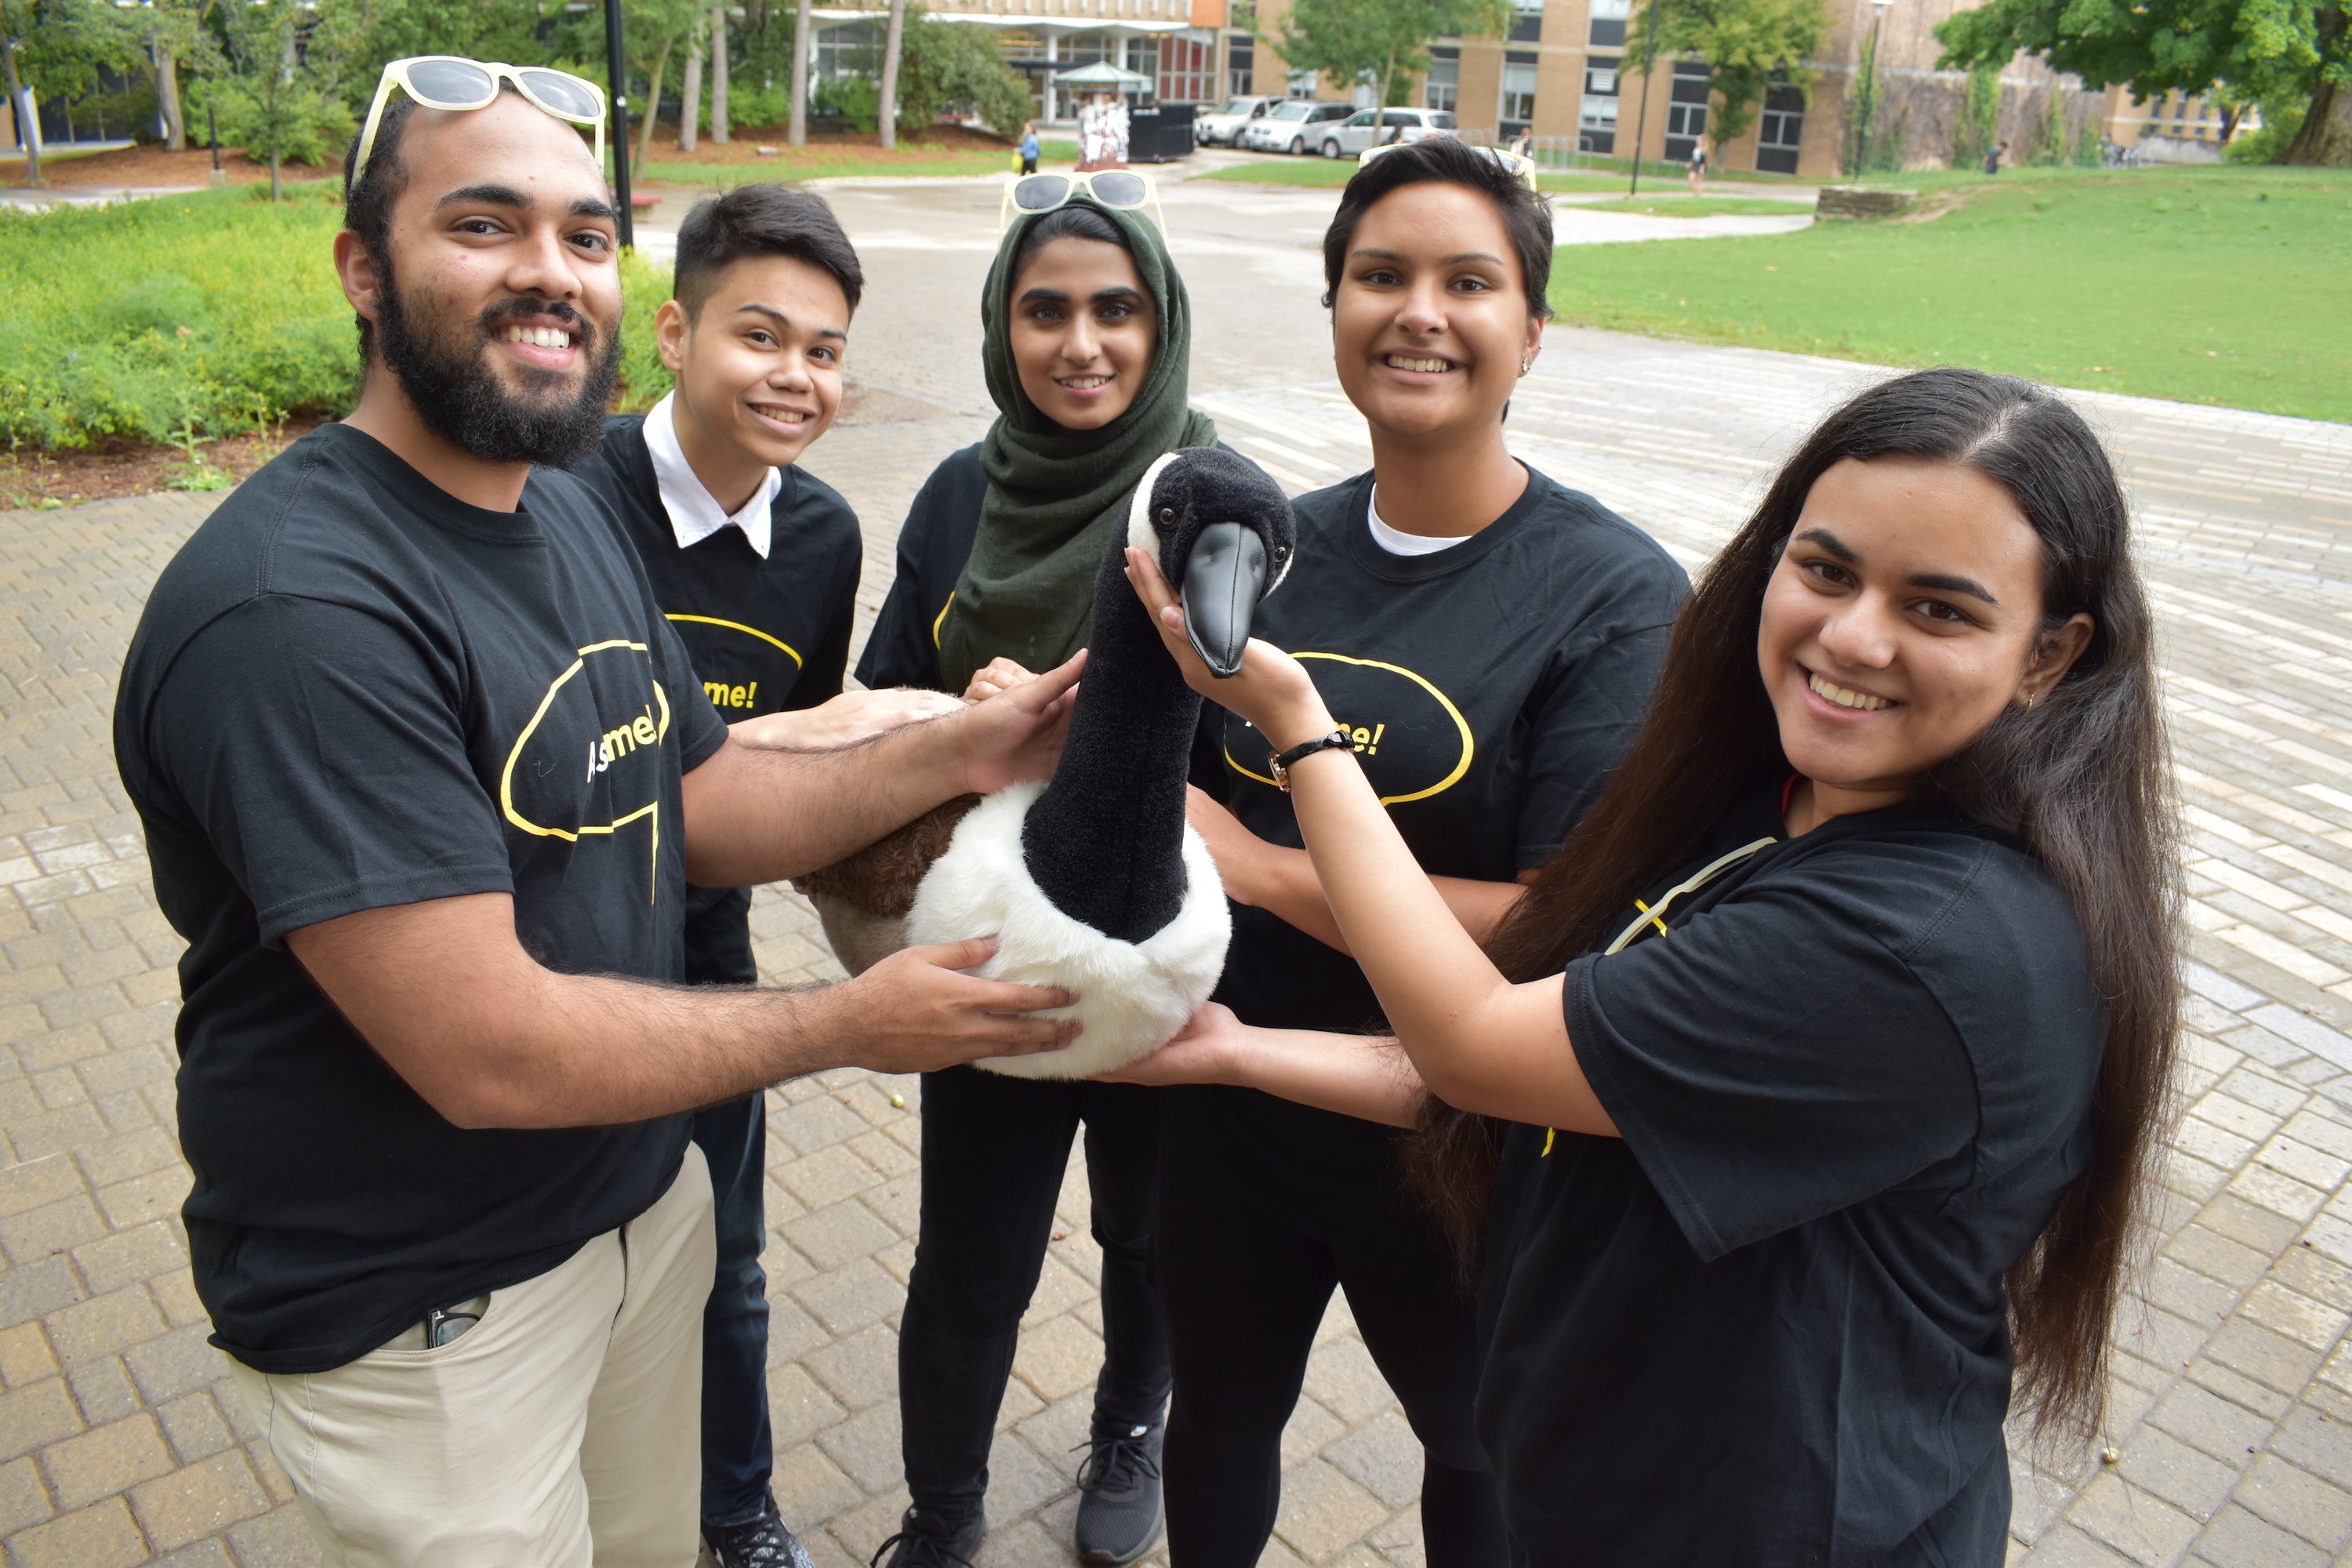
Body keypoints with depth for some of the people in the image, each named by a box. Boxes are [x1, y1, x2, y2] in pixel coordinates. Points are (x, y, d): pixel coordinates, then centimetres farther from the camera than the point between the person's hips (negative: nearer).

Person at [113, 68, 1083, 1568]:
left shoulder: (575, 514, 3)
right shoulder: (296, 609, -29)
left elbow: (703, 803, 5)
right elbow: (490, 1054, -30)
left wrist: (950, 753, -10)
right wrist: (851, 1023, -19)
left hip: (646, 1198, 8)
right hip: (421, 1315, -7)